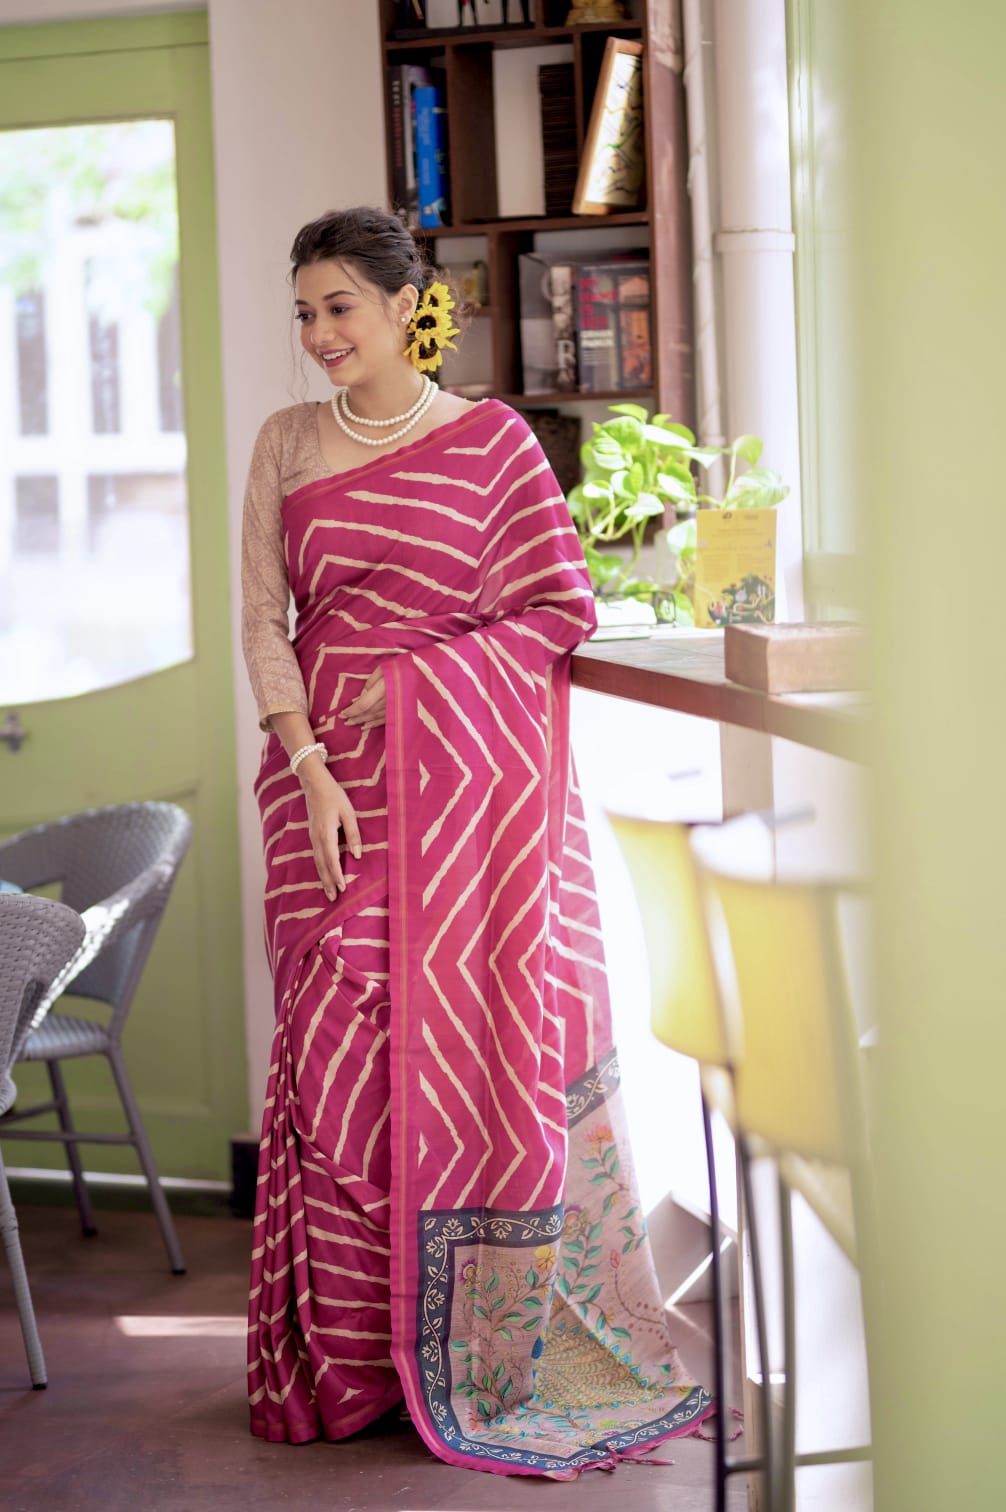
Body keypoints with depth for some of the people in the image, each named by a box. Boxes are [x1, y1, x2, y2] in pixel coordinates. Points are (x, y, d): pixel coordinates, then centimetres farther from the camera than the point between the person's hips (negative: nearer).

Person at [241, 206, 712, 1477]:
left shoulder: (490, 440, 2)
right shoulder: (286, 445, 9)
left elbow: (560, 609, 0)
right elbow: (262, 620, 5)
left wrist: (415, 675, -9)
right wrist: (308, 764, -8)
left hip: (473, 775, -2)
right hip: (330, 771, 2)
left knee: (475, 1027, -3)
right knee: (340, 1038, 1)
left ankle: (498, 1345, 8)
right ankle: (353, 1356, 11)